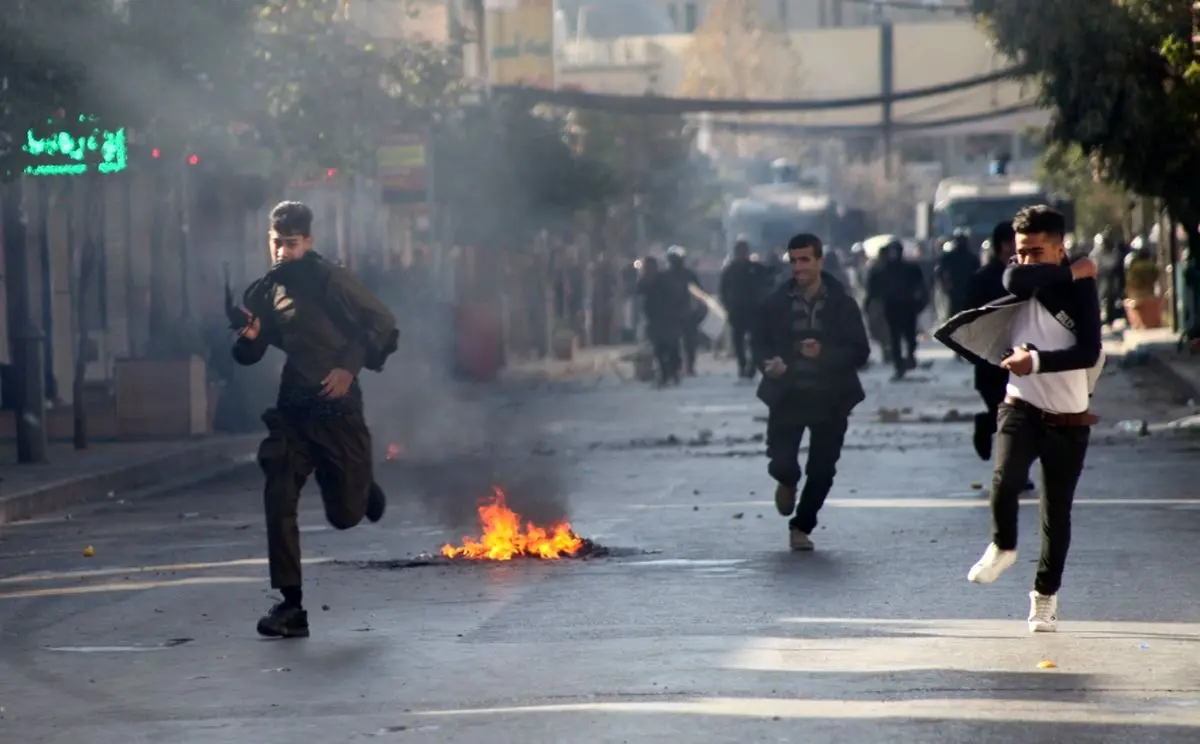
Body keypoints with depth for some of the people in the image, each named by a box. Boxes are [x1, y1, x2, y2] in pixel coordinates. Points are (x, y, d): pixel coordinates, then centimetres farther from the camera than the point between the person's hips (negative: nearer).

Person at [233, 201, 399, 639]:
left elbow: (383, 323, -5)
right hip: (292, 412, 4)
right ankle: (291, 606, -8)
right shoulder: (264, 293, 7)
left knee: (345, 515, 3)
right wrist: (248, 337, -8)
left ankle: (363, 488, 41)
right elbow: (248, 356, 14)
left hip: (337, 410, -4)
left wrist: (351, 366, -15)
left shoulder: (330, 281, -8)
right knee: (278, 501, -12)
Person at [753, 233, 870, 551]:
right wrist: (769, 362, -14)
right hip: (787, 395, 0)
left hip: (830, 398, 0)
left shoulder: (842, 304, -3)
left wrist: (824, 353, -22)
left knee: (822, 470, 2)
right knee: (780, 459, -10)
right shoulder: (776, 303, 2)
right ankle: (787, 481, 28)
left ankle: (802, 526, 23)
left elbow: (860, 352, -5)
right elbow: (761, 343, 9)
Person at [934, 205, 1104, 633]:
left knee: (1057, 512, 5)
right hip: (1021, 408, 1)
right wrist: (1071, 273, -12)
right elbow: (1014, 279, -22)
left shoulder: (1081, 289, -9)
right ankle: (1003, 548, 0)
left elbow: (1089, 352, -19)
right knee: (1006, 478, -27)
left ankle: (1046, 595, 22)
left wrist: (1038, 361, -28)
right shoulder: (1024, 283, 3)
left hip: (1068, 419, -1)